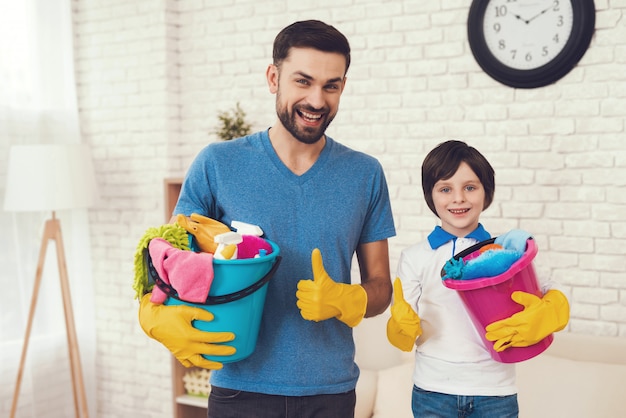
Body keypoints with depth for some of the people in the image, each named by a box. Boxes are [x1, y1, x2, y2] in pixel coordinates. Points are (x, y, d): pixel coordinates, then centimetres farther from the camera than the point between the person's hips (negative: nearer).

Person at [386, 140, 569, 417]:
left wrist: (540, 319, -22)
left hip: (496, 394, 0)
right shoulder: (414, 258, -2)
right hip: (433, 394, 0)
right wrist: (403, 325, -23)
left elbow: (556, 301, -1)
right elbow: (403, 341, -1)